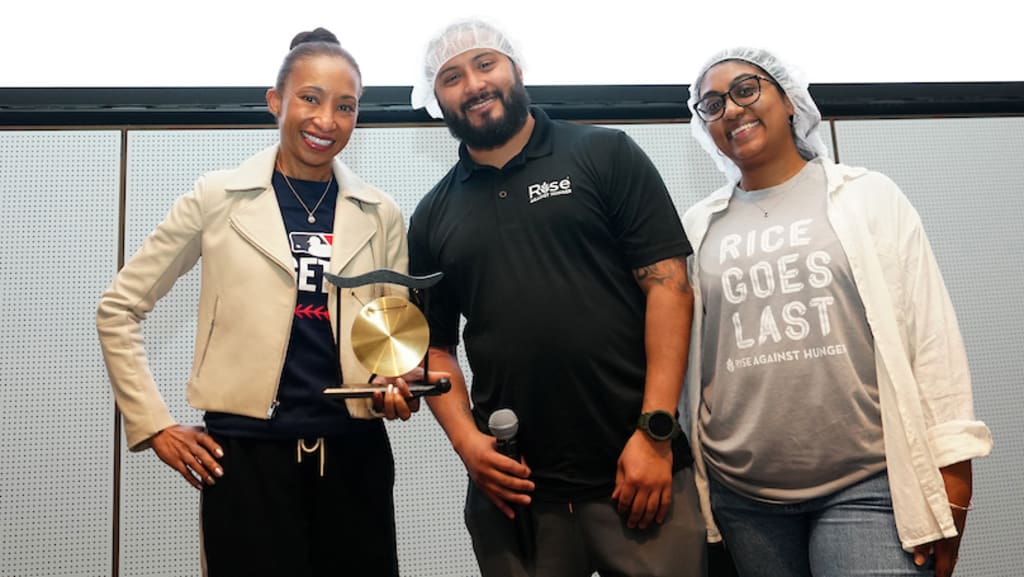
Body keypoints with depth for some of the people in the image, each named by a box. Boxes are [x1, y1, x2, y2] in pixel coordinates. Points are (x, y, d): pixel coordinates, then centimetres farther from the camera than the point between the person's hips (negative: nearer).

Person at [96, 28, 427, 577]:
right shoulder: (218, 197, 0)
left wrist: (399, 387, -7)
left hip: (354, 454, 3)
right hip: (245, 454, -2)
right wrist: (155, 425, 0)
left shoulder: (380, 214, 6)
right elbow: (118, 308, 5)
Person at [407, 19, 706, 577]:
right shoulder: (433, 216, 12)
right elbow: (435, 345, 14)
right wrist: (467, 440, -4)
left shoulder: (606, 155, 2)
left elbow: (667, 283, -4)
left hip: (633, 467, -2)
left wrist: (655, 430, -12)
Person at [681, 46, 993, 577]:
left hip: (867, 485, -2)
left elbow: (931, 338, -1)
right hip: (742, 496, 3)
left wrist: (950, 472, -6)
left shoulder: (868, 196, 3)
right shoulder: (700, 226, 9)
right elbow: (682, 350, 11)